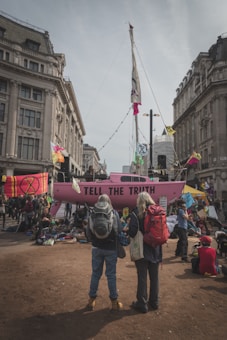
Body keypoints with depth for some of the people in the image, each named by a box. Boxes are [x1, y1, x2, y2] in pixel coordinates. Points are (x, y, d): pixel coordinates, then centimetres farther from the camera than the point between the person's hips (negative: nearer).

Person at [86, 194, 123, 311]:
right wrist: (113, 241, 7)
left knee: (95, 274, 14)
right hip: (111, 248, -2)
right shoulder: (114, 213, -10)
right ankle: (114, 302, 18)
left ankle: (91, 300, 24)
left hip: (97, 248, 2)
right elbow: (118, 231, -12)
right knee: (111, 275, 9)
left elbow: (88, 233, -2)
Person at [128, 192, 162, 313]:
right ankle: (154, 302, 31)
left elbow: (132, 233, -17)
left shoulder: (137, 213, -13)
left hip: (142, 250, -5)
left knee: (142, 277, 7)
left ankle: (142, 303, 18)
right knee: (154, 276, 17)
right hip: (155, 250, 5)